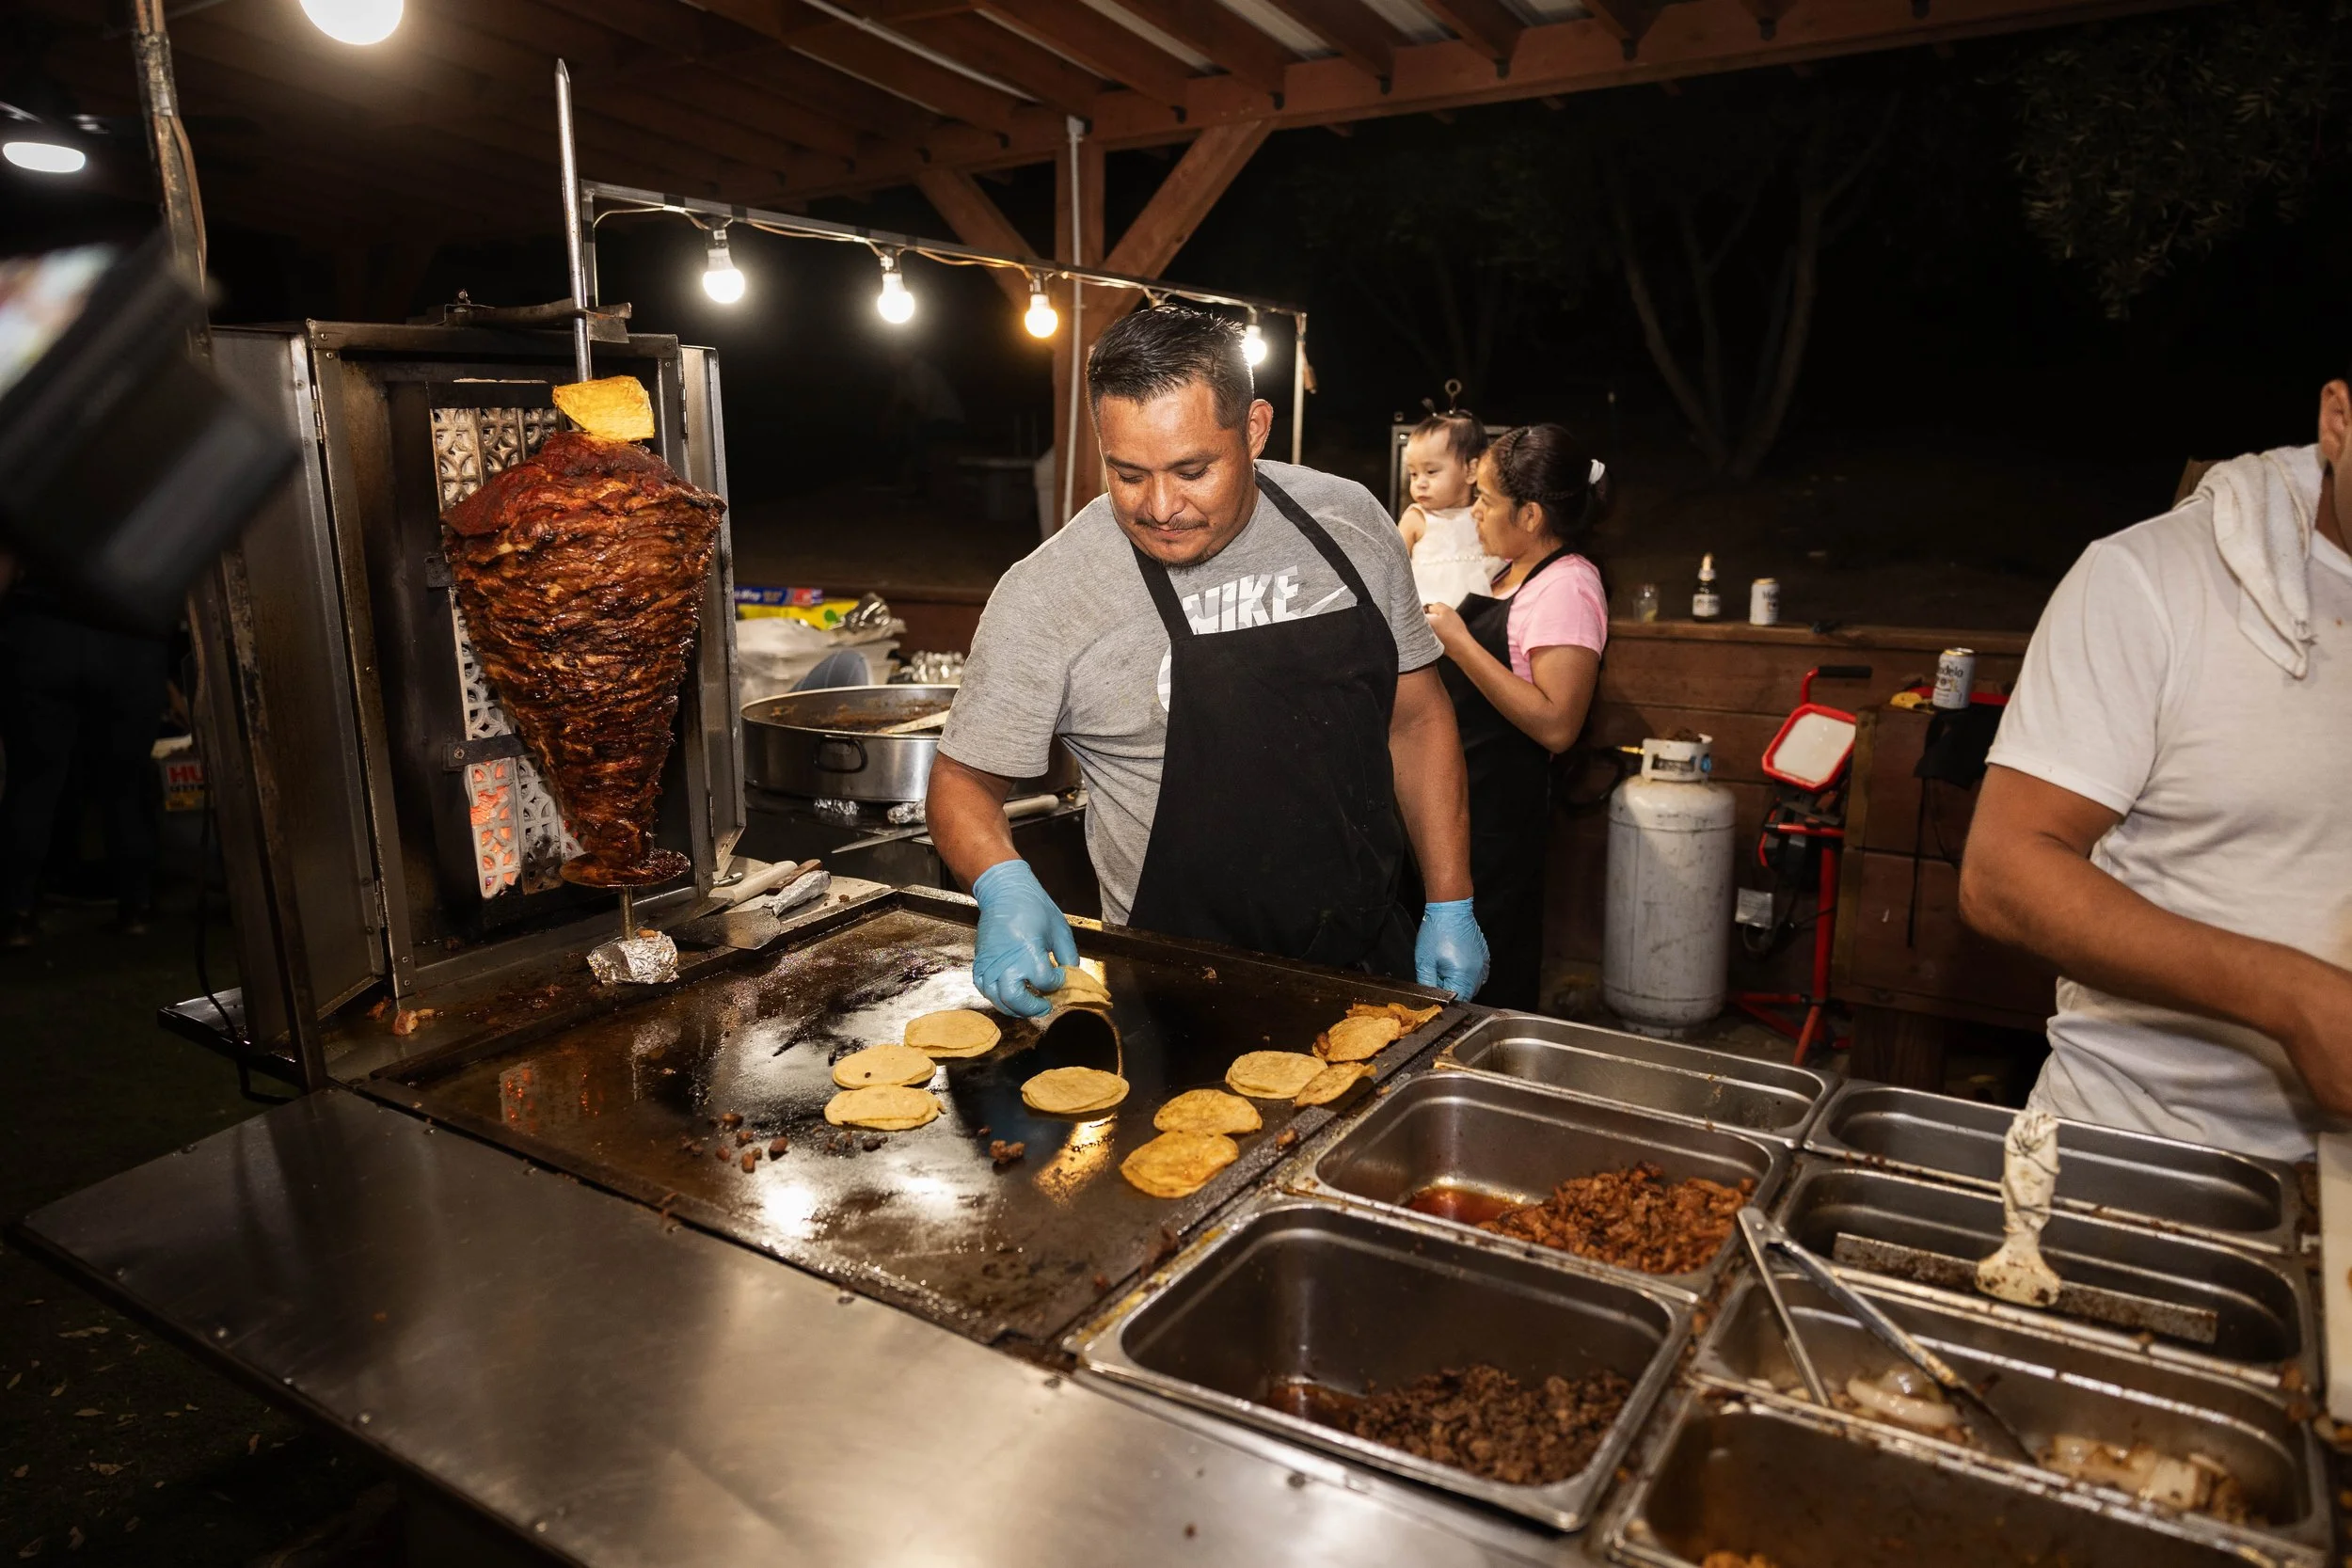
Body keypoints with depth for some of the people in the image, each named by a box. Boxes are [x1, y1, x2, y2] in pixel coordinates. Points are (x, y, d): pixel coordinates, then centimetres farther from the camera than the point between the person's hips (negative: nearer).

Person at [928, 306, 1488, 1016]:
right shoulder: (1045, 594, -16)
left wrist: (1450, 906, 1)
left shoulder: (1349, 523, -4)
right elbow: (965, 778, -7)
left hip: (1374, 956, 4)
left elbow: (1415, 717, 5)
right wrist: (1004, 886, -28)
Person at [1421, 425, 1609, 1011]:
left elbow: (1556, 725, -27)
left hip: (1499, 819, -10)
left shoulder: (1567, 587, -19)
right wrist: (1438, 630, 8)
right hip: (1461, 801, 10)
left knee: (1491, 992, 4)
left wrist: (1458, 642, -25)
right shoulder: (1514, 572, 10)